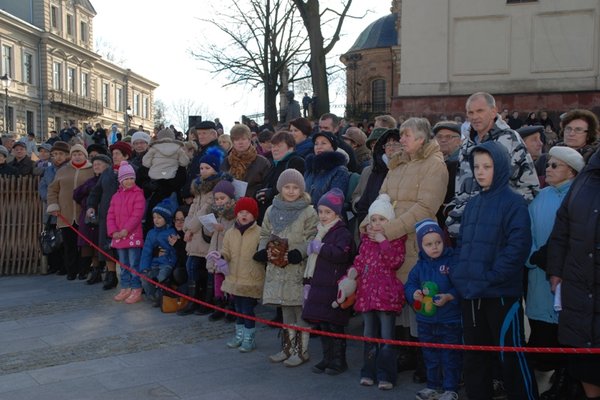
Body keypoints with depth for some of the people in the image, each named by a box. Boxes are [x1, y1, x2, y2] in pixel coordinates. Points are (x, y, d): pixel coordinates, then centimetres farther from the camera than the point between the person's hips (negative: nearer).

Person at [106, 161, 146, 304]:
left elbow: (137, 215, -13)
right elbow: (110, 215, 9)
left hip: (133, 235, -6)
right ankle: (125, 288, 24)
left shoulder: (138, 195, -6)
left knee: (134, 264, -4)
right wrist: (113, 231, -6)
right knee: (123, 264, 14)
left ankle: (136, 291, 2)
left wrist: (125, 230, -18)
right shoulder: (116, 196, 13)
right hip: (118, 236, 6)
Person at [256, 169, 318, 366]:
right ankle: (288, 347, 26)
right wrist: (264, 251, -1)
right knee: (285, 308, 15)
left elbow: (312, 238, -8)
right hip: (277, 268, 5)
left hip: (298, 268, -5)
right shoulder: (271, 211, 11)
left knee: (300, 309, -1)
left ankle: (301, 350, 10)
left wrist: (299, 252, -21)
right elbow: (265, 235, 16)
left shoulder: (308, 212, -5)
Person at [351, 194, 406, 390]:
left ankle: (386, 376, 7)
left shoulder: (396, 239, -2)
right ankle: (369, 372, 24)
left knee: (386, 337, -1)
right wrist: (352, 273, -3)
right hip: (367, 293, 5)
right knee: (369, 336, 13)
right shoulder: (366, 240, 12)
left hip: (386, 294, -5)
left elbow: (395, 262, -16)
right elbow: (359, 262, 14)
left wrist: (383, 242, -17)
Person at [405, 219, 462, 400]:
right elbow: (409, 285, 7)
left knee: (450, 356, 6)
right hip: (426, 320, 5)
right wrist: (414, 293, -13)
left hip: (450, 320, -5)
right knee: (430, 356, 17)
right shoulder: (420, 266, 4)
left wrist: (449, 297, -26)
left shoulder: (453, 261, -11)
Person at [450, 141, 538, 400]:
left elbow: (518, 247, -16)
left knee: (510, 355, 1)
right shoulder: (472, 204, 13)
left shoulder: (513, 202, -7)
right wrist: (458, 275, 5)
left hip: (502, 293, -6)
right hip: (469, 294, 7)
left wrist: (489, 278, -19)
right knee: (474, 354, 15)